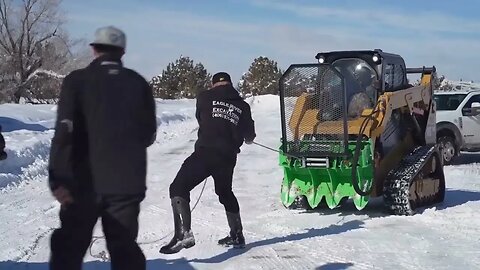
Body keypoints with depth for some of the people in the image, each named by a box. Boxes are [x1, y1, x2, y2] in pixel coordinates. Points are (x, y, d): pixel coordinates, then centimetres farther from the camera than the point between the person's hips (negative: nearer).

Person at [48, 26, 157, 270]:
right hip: (128, 181, 2)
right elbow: (149, 134, 8)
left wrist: (58, 178, -14)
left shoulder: (77, 80, -3)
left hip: (84, 181, -2)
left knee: (69, 247, 10)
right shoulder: (138, 83, 5)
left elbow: (65, 131, -13)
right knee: (125, 248, 10)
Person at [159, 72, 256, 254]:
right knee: (225, 193, 27)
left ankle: (184, 233, -24)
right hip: (228, 157, 5)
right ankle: (237, 235, 35)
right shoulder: (242, 106, 13)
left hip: (205, 152, -5)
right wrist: (247, 137, 47)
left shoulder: (205, 98, 6)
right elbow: (249, 136, 22)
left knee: (178, 187, -5)